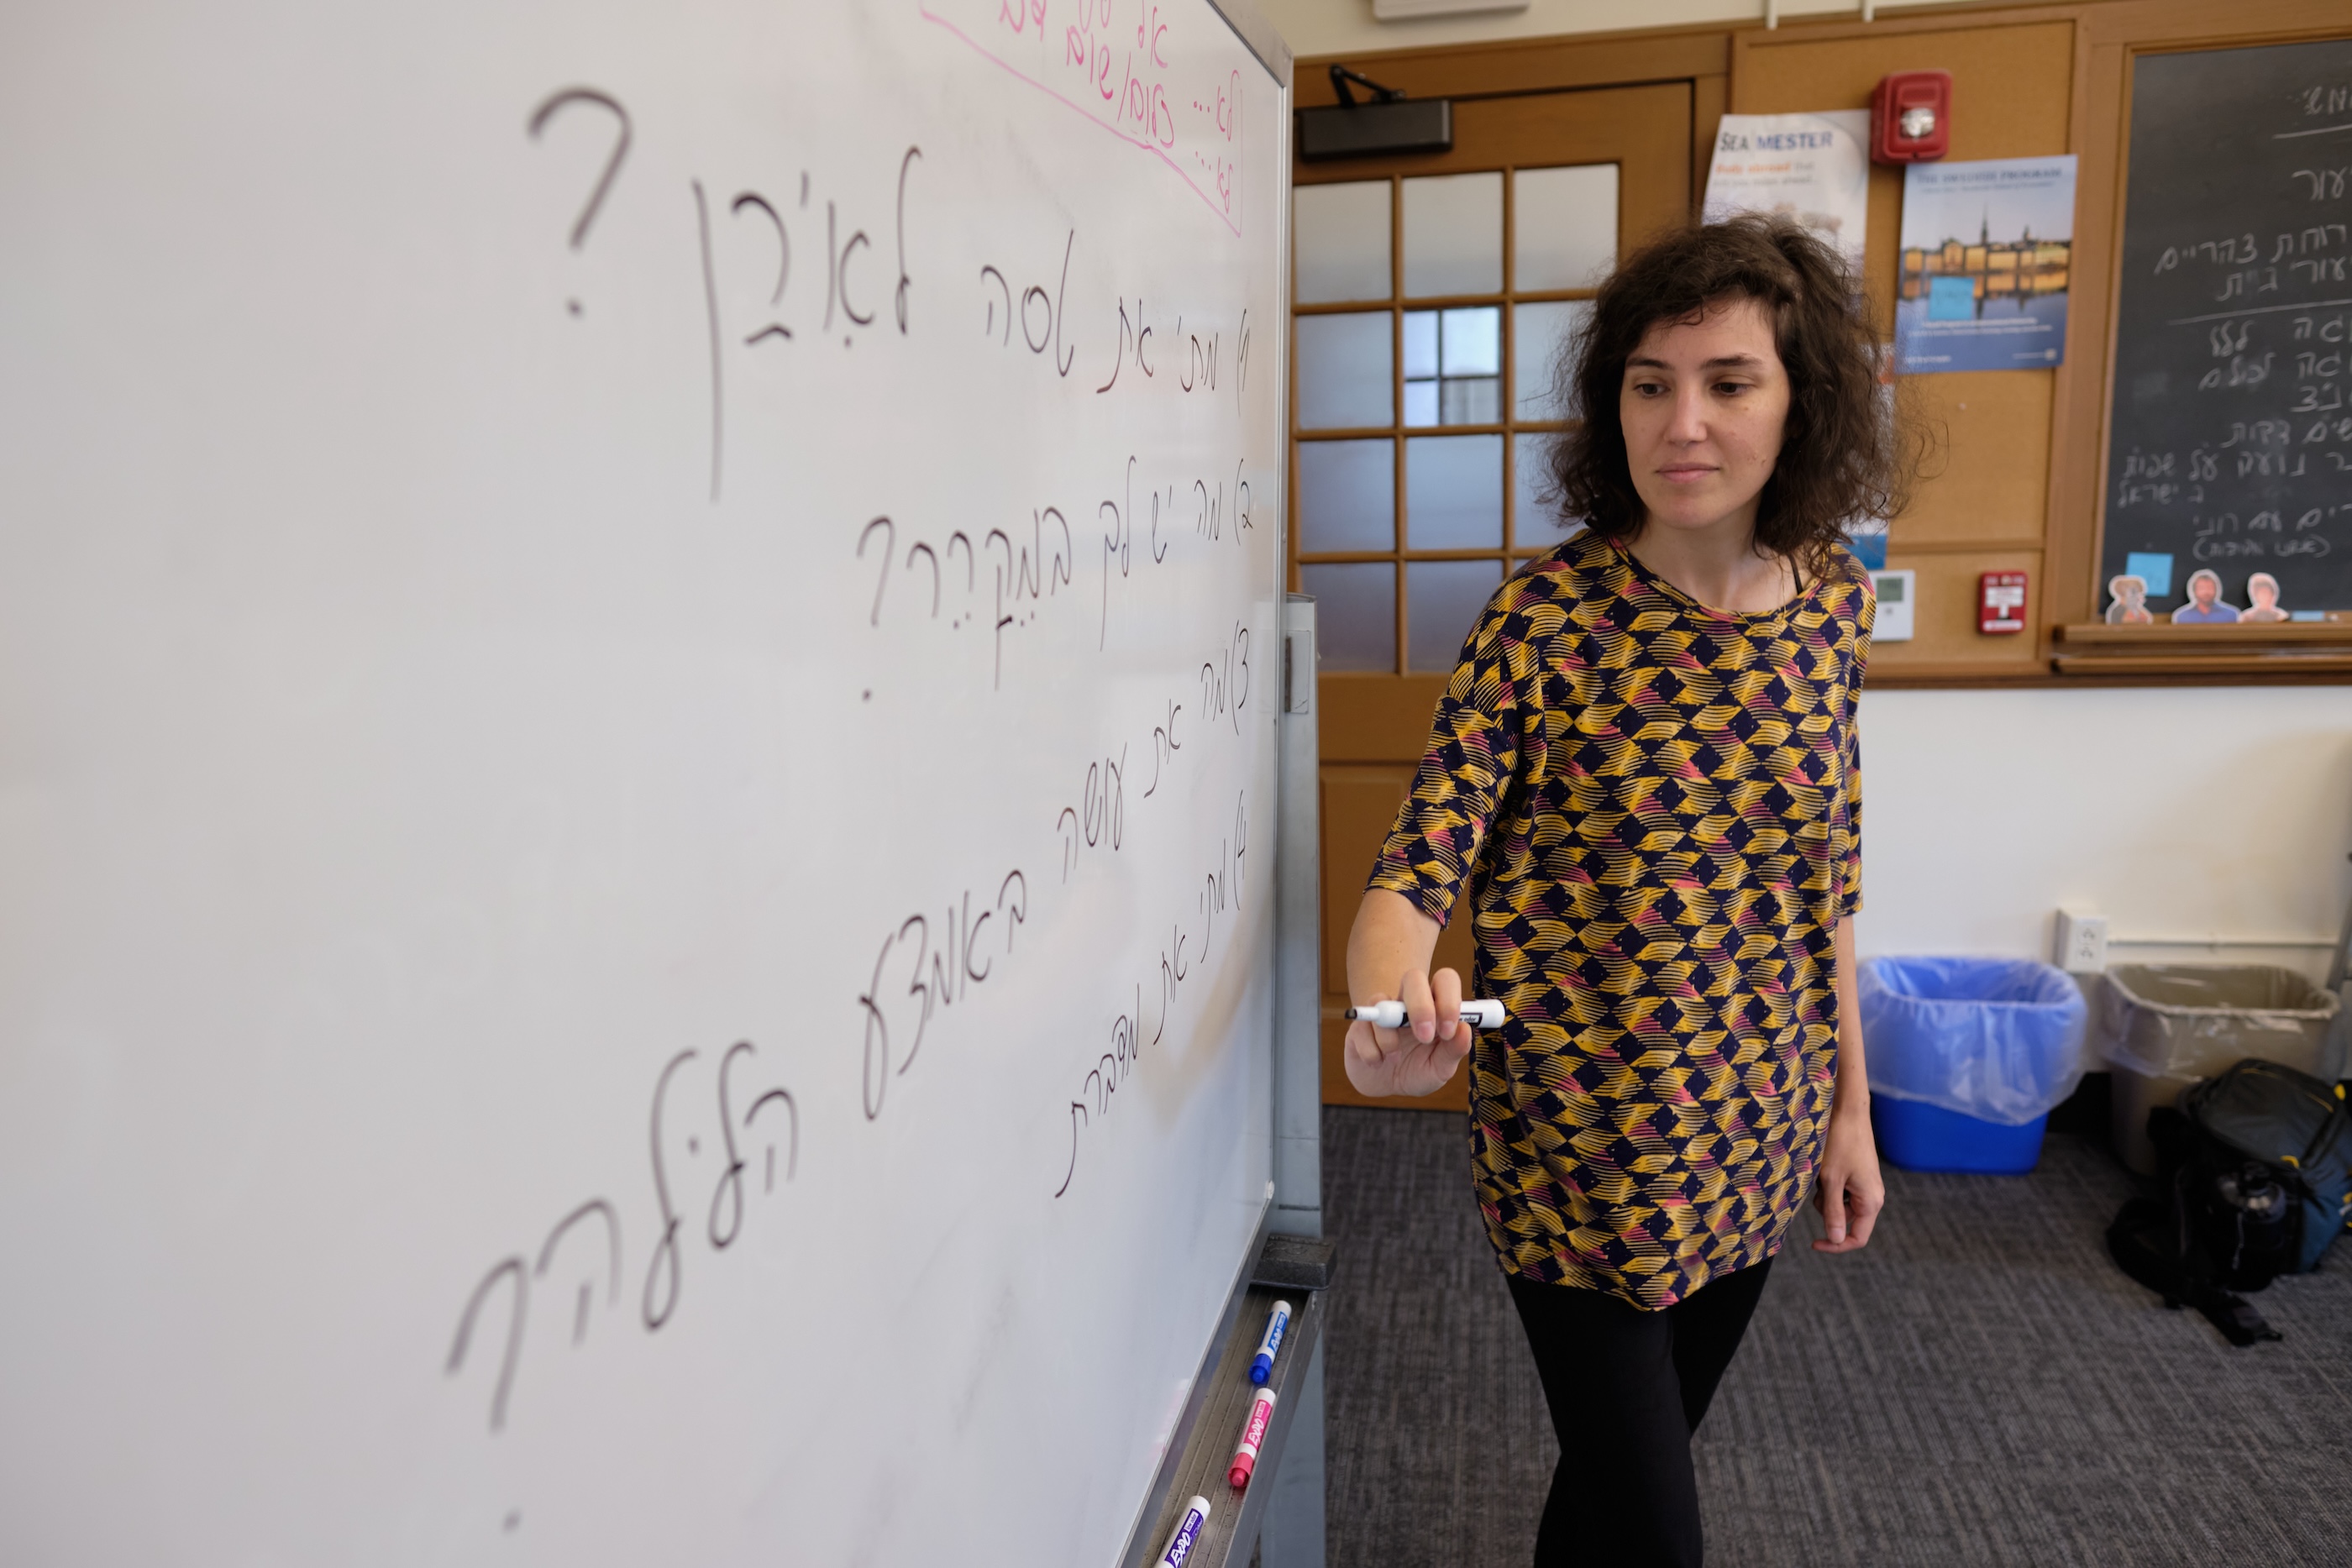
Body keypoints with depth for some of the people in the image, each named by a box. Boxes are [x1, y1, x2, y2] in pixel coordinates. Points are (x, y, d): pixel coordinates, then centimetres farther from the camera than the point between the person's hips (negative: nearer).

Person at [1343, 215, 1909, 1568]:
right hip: (1580, 1142, -4)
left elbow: (1825, 882, 7)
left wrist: (1851, 1104, 10)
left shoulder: (1834, 600, -2)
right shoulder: (1546, 617, -16)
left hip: (1757, 1137, 5)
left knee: (1640, 1455, 23)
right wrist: (1393, 1004, -39)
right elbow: (1419, 865, -18)